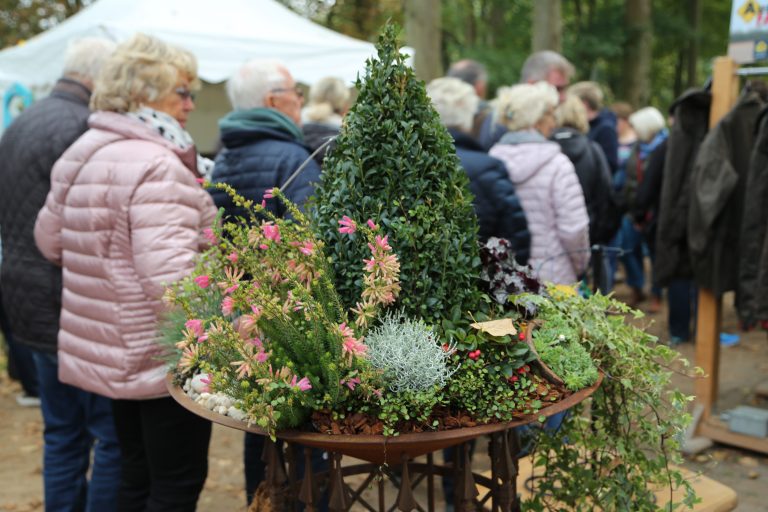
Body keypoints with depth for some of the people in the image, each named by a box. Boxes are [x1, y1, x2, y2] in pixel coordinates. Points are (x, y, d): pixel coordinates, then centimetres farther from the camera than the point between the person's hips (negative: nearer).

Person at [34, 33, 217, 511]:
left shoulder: (82, 153, 10)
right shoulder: (155, 166, -21)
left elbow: (50, 237, 20)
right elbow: (169, 275, -29)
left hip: (112, 349, 9)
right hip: (162, 354, -9)